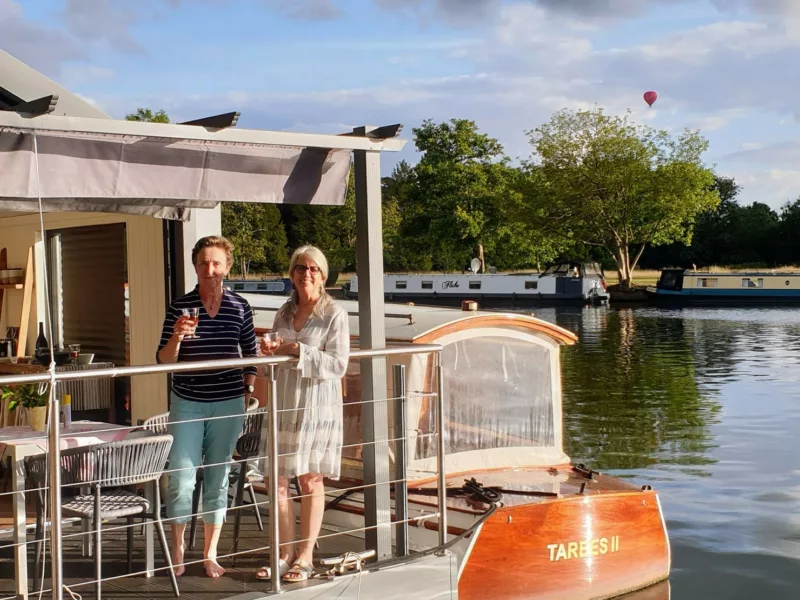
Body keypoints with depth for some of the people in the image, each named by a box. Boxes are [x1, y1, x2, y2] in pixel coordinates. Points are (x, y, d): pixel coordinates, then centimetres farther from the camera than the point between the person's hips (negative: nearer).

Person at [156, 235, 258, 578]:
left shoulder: (240, 307, 2)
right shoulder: (180, 308, -2)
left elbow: (251, 354, 12)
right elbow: (164, 361, -3)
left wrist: (248, 391, 7)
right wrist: (177, 336, -21)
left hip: (228, 404, 1)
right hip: (187, 404, -1)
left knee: (218, 479, 8)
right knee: (181, 478, -2)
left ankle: (210, 554, 20)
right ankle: (177, 552, 15)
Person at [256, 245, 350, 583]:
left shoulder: (334, 314, -5)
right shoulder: (284, 313, 11)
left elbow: (339, 365, -13)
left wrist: (298, 350, -20)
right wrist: (270, 351, -4)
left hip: (316, 406, -5)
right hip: (283, 404, 5)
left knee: (311, 479, 4)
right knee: (277, 481, 3)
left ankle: (305, 557, 15)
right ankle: (286, 554, 16)